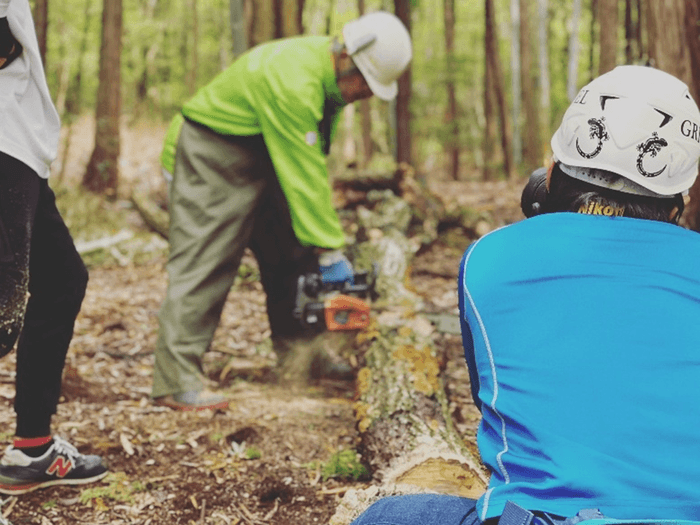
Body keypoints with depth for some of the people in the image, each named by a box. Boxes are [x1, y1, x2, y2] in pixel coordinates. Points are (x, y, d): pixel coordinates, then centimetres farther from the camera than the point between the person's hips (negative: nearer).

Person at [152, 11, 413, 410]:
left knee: (291, 255, 11)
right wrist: (330, 251, -24)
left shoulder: (330, 77, -1)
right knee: (205, 266, -13)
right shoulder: (293, 81, -32)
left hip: (260, 160, 10)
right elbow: (304, 174, -29)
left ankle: (301, 354, 21)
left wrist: (325, 237, -5)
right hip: (210, 158, -10)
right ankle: (176, 383, -13)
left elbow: (313, 162, -1)